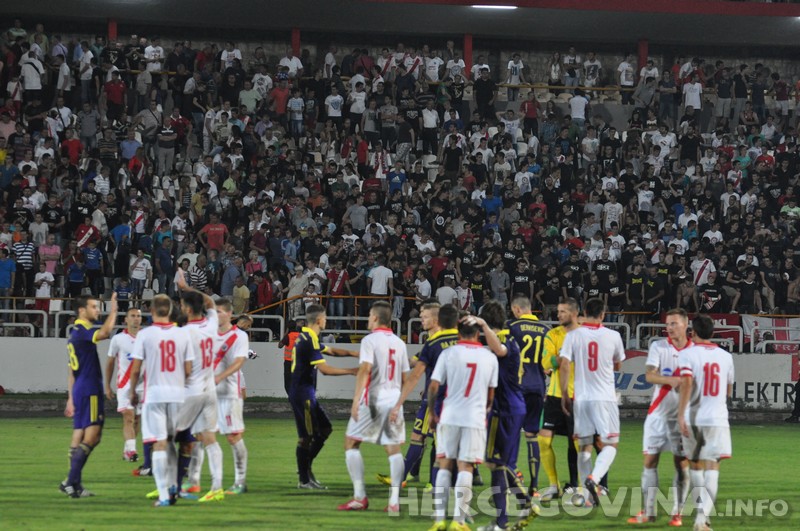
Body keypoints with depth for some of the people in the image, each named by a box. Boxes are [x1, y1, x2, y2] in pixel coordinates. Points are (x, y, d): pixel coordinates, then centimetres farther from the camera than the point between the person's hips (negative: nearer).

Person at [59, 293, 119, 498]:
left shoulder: (75, 333, 19)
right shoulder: (83, 331, -11)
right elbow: (105, 332, -33)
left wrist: (71, 398, 25)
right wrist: (113, 311, -21)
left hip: (79, 390, 10)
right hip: (90, 391, -10)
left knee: (79, 438, 9)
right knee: (91, 437, -11)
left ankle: (75, 484, 9)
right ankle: (71, 481, -14)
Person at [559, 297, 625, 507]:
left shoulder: (573, 336, -2)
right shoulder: (613, 336, -2)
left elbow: (564, 366, -6)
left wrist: (564, 395, 3)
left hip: (581, 398, 2)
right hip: (605, 397, -2)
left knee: (585, 446, 10)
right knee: (610, 445, 4)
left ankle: (588, 493, 9)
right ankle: (593, 478, -21)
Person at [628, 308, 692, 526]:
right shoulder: (658, 347, -1)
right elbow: (649, 375, -14)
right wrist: (672, 380, -30)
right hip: (658, 413, 1)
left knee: (682, 464, 0)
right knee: (650, 461, 1)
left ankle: (677, 513, 7)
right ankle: (648, 512, 7)